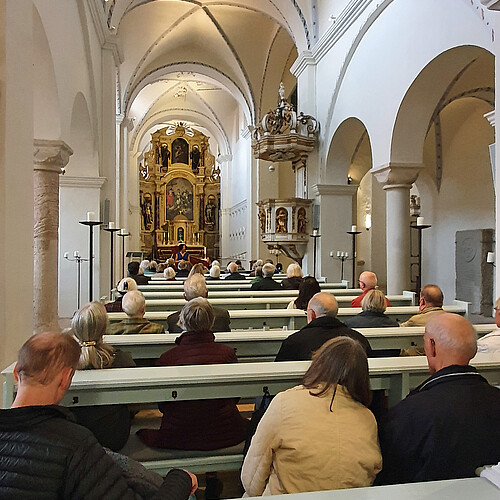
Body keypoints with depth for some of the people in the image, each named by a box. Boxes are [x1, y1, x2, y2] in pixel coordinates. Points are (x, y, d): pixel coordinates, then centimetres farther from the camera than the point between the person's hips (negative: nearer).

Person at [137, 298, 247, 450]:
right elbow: (235, 396, 4)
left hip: (178, 439, 1)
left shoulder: (167, 358, -13)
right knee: (247, 423, 30)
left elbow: (162, 405, 0)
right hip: (223, 436, 0)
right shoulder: (227, 353, -11)